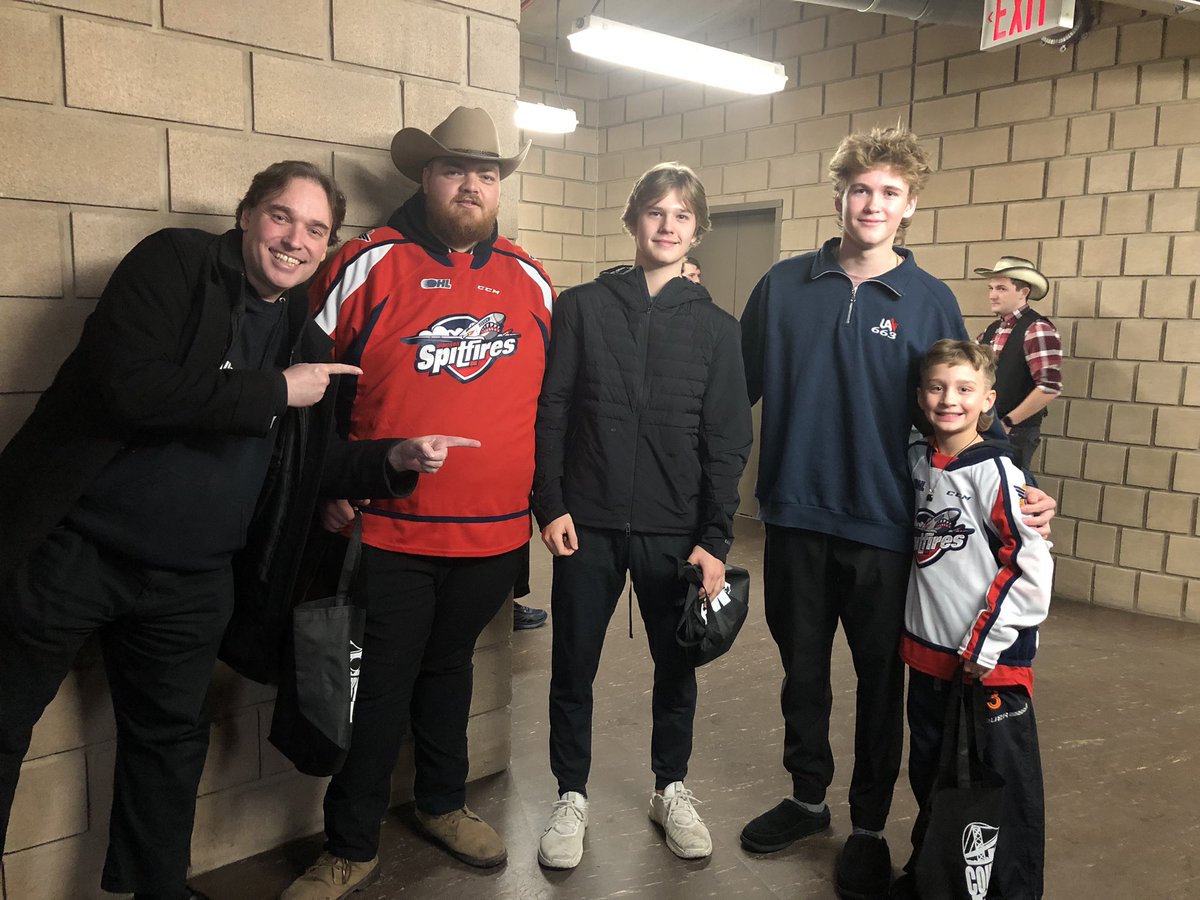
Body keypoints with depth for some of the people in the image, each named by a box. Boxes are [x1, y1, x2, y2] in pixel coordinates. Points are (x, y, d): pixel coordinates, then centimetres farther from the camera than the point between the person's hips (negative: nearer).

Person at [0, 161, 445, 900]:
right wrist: (274, 391, -20)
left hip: (190, 581, 5)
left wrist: (392, 459, -8)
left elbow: (302, 464, 9)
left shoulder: (304, 339, 7)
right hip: (68, 550, -5)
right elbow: (128, 385, -25)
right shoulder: (175, 263, -10)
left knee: (173, 739, 19)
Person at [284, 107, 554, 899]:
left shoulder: (531, 281, 7)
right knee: (378, 688, 6)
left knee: (449, 668, 21)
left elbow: (550, 393, 16)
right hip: (387, 532, -3)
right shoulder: (370, 264, -4)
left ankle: (444, 803, 41)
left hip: (495, 532, 4)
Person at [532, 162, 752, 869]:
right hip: (588, 524, 0)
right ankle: (572, 796, 28)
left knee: (677, 665, 12)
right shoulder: (582, 308, 3)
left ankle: (672, 789, 34)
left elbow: (727, 441, 0)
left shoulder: (716, 327, 3)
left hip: (676, 531, 1)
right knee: (574, 666, 8)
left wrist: (715, 540, -6)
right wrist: (549, 505, -6)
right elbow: (550, 412, 2)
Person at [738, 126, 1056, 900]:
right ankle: (807, 798, 37)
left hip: (883, 526, -1)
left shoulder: (931, 301, -1)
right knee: (802, 667, 16)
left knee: (880, 679, 11)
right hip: (795, 517, 2)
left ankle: (870, 827, 30)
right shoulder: (784, 286, 2)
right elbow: (740, 387, 5)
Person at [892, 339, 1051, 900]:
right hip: (928, 655, 7)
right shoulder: (917, 459, 3)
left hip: (991, 664, -6)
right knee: (928, 775, 20)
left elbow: (1034, 568, -17)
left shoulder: (996, 474, -15)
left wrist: (985, 645, -16)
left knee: (1003, 788, 7)